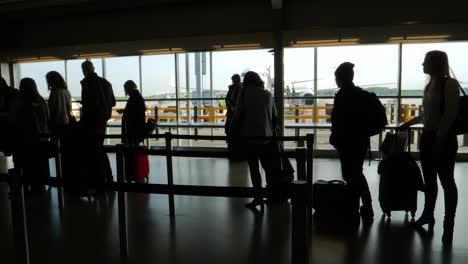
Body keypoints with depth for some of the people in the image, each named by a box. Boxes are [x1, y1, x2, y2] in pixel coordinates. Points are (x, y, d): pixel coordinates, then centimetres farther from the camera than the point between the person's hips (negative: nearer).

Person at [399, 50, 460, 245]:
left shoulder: (450, 84, -9)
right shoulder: (430, 85, 13)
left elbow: (450, 114, -16)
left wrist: (440, 138, -20)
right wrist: (410, 122, 20)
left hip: (443, 138, -7)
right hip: (427, 137, 7)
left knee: (446, 181, 2)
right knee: (429, 180, 14)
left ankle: (449, 224, 12)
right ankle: (428, 214, 28)